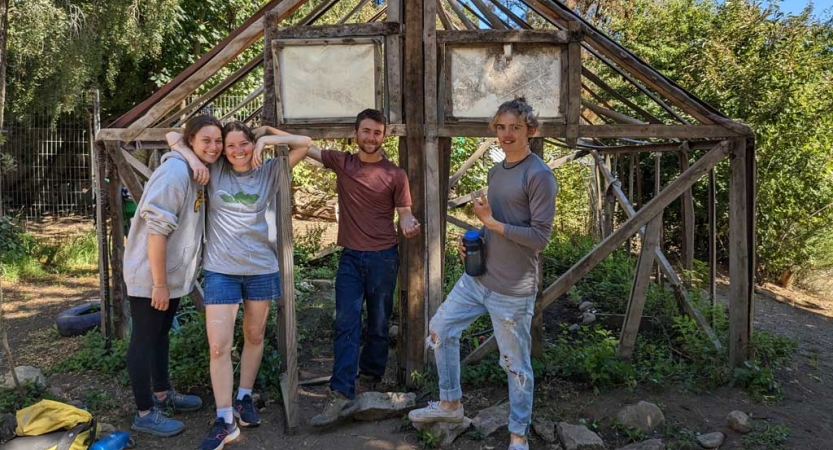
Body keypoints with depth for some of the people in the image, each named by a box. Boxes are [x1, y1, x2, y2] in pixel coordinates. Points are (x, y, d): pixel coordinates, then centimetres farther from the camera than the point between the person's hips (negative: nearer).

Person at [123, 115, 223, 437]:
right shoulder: (176, 171, -22)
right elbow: (156, 229, -26)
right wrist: (159, 283, -24)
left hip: (173, 273, 9)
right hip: (150, 275, -9)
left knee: (161, 333, 21)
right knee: (144, 339, 2)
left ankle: (162, 393, 37)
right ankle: (145, 414, 14)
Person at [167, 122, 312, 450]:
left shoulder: (269, 172, 2)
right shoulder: (214, 171, 2)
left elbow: (305, 144, -1)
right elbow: (173, 136, 6)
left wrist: (267, 139, -9)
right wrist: (192, 157, -11)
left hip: (262, 269, 1)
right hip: (220, 270, -1)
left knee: (254, 337, 15)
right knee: (218, 345, -6)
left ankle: (244, 398, 34)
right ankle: (224, 421, 4)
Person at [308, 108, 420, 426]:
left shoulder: (395, 174, -2)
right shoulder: (342, 162, 2)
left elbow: (404, 212, 1)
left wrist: (410, 225, -22)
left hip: (383, 258, -1)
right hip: (351, 257, 1)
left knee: (379, 323, 10)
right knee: (346, 323, -6)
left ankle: (372, 373, 30)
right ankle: (341, 393, -8)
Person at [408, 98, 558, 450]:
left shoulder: (539, 176, -15)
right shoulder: (496, 171, 12)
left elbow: (540, 236, -19)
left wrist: (491, 222, -19)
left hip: (513, 290, -8)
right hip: (477, 278, 9)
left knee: (516, 364, 5)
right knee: (440, 329, 14)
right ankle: (450, 405, 31)